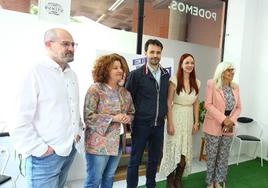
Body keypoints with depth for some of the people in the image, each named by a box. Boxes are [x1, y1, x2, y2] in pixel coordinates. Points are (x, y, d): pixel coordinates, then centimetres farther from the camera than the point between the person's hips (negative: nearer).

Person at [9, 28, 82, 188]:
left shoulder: (72, 74, 8)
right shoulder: (36, 73, -15)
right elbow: (21, 121, -18)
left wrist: (77, 131, 10)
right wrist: (40, 150, -16)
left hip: (70, 149, 7)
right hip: (47, 155, -7)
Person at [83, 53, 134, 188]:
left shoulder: (124, 92, 7)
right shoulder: (95, 89, -13)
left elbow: (132, 112, 15)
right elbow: (88, 117, -18)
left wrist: (128, 118, -8)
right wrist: (113, 118, -21)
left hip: (118, 142, 6)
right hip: (99, 144, -6)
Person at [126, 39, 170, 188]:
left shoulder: (166, 75, 6)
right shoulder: (136, 74, -9)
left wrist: (164, 113, 11)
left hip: (159, 125, 5)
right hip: (141, 124, -4)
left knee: (154, 159, 17)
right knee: (135, 160, 7)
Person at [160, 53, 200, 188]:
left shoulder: (196, 83, 4)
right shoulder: (174, 80, -10)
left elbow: (196, 104, 10)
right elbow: (168, 103, -11)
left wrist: (196, 122, 7)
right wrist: (170, 123, -14)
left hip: (189, 119, 5)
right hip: (176, 117, -4)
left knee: (185, 152, 10)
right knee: (174, 150, 5)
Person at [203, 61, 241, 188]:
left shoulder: (235, 87, 7)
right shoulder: (212, 84, -8)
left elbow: (238, 107, 9)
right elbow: (208, 104, -13)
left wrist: (231, 120, -8)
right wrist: (223, 119, -18)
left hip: (228, 127, 5)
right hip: (214, 126, -4)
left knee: (224, 156, 12)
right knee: (211, 156, 6)